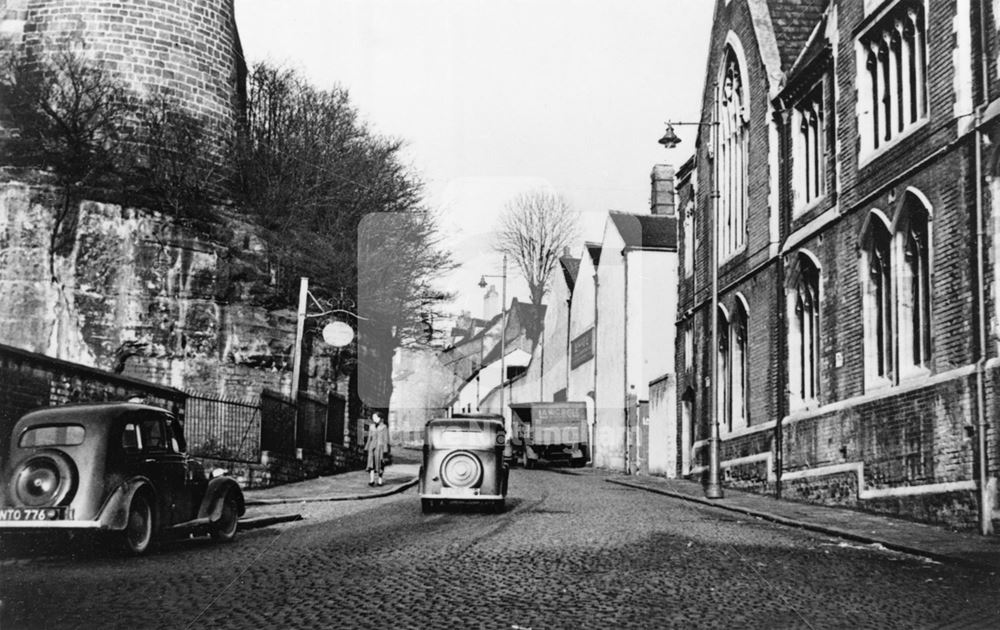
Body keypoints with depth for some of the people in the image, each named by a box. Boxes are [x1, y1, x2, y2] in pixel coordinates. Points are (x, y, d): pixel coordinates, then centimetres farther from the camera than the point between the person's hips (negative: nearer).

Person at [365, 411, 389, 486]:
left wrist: (385, 449, -8)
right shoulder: (371, 427, 11)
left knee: (379, 465, 0)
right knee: (371, 463, -8)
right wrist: (367, 448, 13)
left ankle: (380, 480, 10)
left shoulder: (384, 427, -2)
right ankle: (371, 480, -11)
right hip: (372, 447, 4)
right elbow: (369, 438, 17)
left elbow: (386, 439, -3)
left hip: (380, 447, -4)